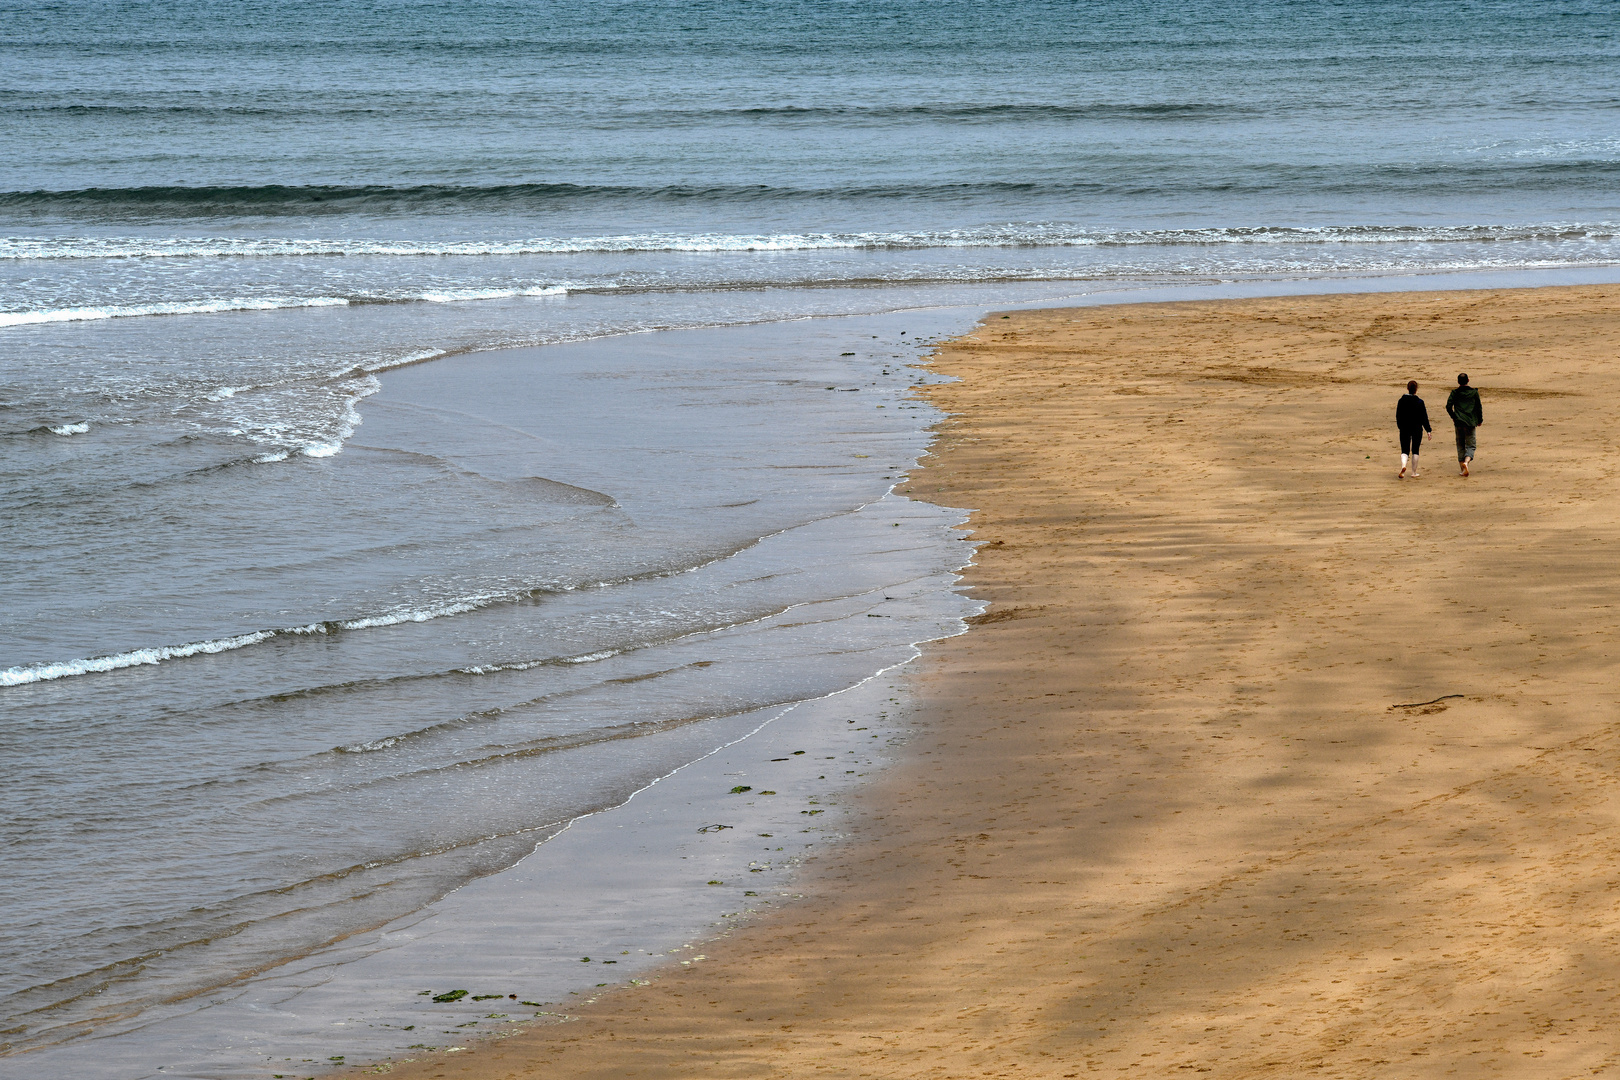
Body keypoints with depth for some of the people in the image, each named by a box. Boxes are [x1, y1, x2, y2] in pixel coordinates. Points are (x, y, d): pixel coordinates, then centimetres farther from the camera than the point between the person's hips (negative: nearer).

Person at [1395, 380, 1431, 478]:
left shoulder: (1401, 401, -2)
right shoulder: (1419, 402, -9)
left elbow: (1398, 416, 6)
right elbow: (1424, 417, -6)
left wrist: (1400, 427, 21)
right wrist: (1428, 430, 2)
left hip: (1404, 429, 1)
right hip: (1417, 429, -1)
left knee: (1405, 450, 3)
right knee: (1415, 451, 11)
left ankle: (1403, 465, -27)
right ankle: (1414, 472, 15)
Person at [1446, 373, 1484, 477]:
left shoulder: (1455, 393, 2)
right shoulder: (1474, 392, 1)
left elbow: (1448, 406, -4)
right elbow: (1479, 407, 2)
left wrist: (1453, 417, 13)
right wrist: (1480, 420, 16)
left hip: (1459, 422, 1)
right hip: (1470, 423, -1)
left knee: (1460, 446, 11)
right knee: (1470, 446, 2)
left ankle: (1462, 469, 10)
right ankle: (1466, 461, -26)